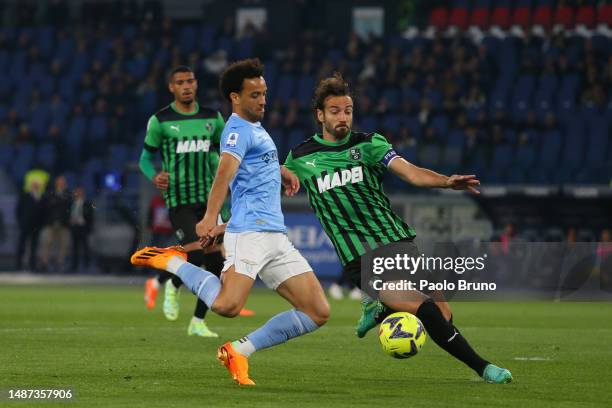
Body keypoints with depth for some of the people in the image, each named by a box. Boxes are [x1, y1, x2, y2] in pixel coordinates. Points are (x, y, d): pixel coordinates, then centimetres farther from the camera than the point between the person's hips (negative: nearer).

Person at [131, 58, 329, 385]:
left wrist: (280, 171, 27)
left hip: (276, 236, 9)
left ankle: (241, 350, 6)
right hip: (249, 232, -9)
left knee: (318, 313, 3)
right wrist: (211, 218, -42)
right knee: (227, 305, -29)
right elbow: (225, 171, -26)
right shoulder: (238, 129, -7)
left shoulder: (255, 127, 21)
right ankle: (173, 262, -3)